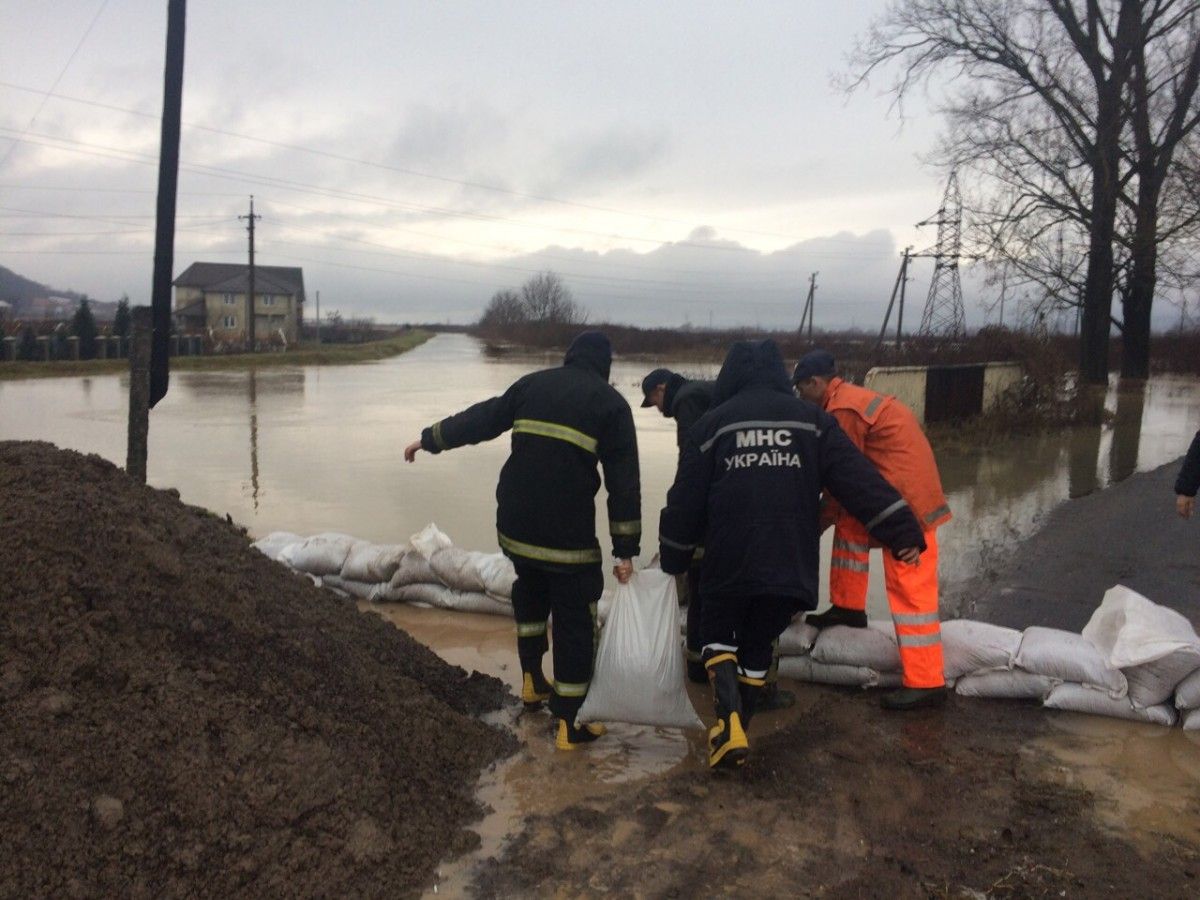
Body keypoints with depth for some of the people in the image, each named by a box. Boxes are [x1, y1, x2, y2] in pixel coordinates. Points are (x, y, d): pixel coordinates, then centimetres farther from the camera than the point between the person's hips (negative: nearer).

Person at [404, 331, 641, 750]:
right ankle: (569, 722, 12)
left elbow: (479, 419, 16)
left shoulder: (532, 384, 10)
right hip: (569, 534, -4)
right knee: (574, 620, 7)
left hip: (515, 523, 4)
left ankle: (532, 680, 36)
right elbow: (624, 483, -3)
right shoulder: (611, 403, 1)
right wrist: (625, 550, 1)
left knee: (530, 590, 30)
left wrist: (430, 439, 31)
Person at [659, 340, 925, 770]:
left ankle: (730, 722, -3)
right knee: (757, 644, 20)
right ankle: (735, 732, 25)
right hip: (790, 565, 2)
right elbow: (858, 478, -2)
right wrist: (902, 531, -3)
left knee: (718, 635, 17)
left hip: (729, 563, -2)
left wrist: (673, 558, 14)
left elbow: (686, 500, 2)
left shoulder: (712, 423, 2)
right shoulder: (810, 419, 7)